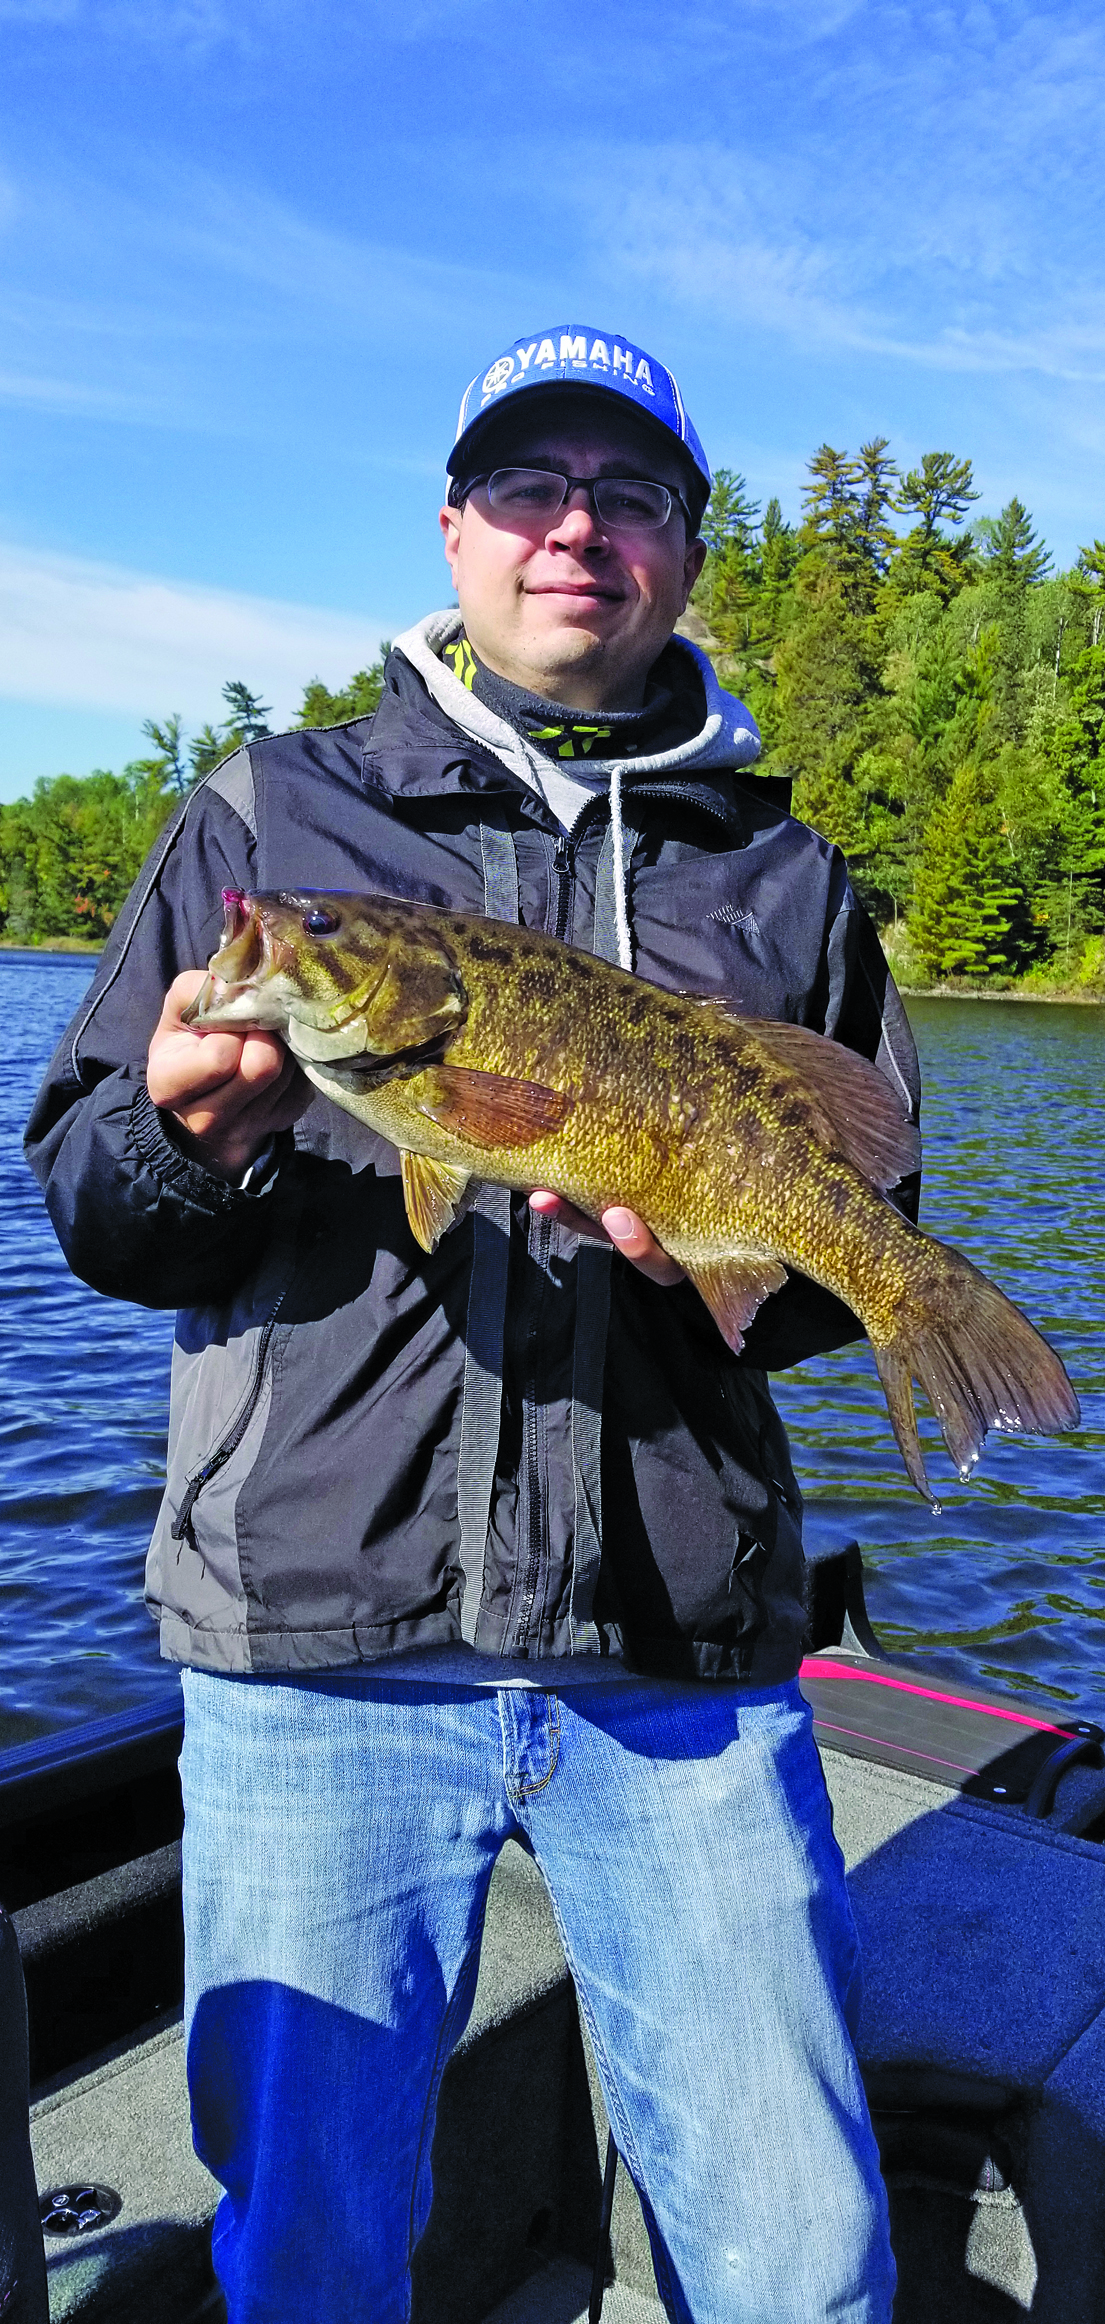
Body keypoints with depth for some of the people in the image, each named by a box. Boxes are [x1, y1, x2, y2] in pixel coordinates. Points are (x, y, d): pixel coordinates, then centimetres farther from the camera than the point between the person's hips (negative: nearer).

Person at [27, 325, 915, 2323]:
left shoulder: (783, 878, 12)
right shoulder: (263, 819, 8)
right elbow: (78, 1198, 6)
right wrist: (189, 1140, -16)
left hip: (687, 1665, 2)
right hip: (319, 1646, 0)